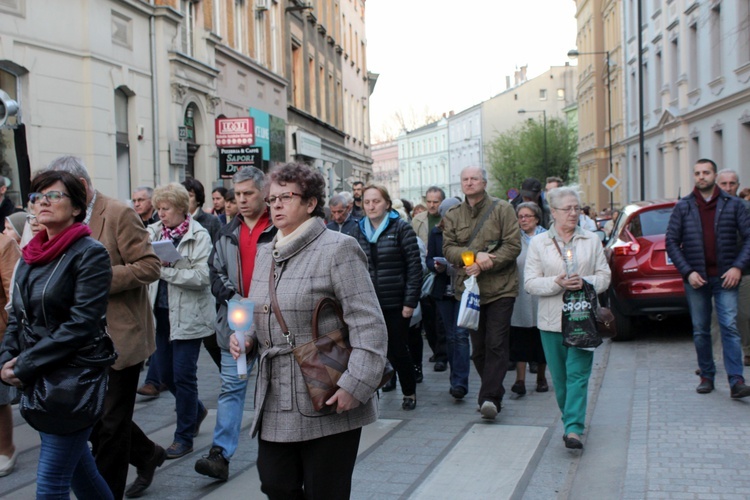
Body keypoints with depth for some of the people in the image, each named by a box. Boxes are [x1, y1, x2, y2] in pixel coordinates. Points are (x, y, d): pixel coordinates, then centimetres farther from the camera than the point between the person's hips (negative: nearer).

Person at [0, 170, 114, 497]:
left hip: (72, 381, -7)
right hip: (36, 382, 7)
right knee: (78, 467, 19)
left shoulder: (89, 254, -11)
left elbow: (81, 325, -19)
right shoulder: (32, 255, 10)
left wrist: (27, 366, -18)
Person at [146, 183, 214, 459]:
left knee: (183, 375, -2)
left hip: (187, 316, -6)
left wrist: (165, 270, -20)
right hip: (161, 312, 6)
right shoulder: (154, 232, 7)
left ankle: (184, 437, 12)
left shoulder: (199, 236, -8)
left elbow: (202, 276, -18)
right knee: (165, 373, 12)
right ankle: (196, 410, 39)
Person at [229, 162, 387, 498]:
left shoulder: (337, 249, -9)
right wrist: (247, 338, 5)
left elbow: (369, 325, -15)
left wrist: (355, 385, -22)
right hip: (275, 406, 7)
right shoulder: (265, 254, 14)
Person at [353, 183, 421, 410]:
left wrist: (410, 301, -11)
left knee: (397, 350, 4)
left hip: (396, 304, -3)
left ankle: (409, 392, 26)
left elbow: (414, 266, -6)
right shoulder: (360, 231, 10)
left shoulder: (401, 228, -3)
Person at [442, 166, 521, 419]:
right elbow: (449, 248, 0)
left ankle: (490, 397, -8)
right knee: (478, 346, 8)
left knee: (496, 344, -8)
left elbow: (513, 245, -7)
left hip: (500, 288, -3)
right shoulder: (452, 215, 10)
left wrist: (485, 264, -18)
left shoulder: (502, 209, 1)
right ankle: (492, 392, 21)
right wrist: (475, 255, -18)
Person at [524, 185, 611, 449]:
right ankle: (572, 421, 25)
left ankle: (573, 428, -13)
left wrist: (585, 282, -13)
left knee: (578, 374, -9)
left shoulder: (592, 240, 9)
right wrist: (558, 282, -17)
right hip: (552, 319, 0)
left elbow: (604, 276, 8)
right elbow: (530, 282, -1)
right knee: (560, 376, 7)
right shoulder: (538, 243, 5)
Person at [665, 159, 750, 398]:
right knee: (700, 331, 7)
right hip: (696, 278, 1)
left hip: (725, 278, -1)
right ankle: (706, 376, 19)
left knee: (729, 327, -9)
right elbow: (671, 242, 4)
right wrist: (687, 272, -7)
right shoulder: (682, 207, 5)